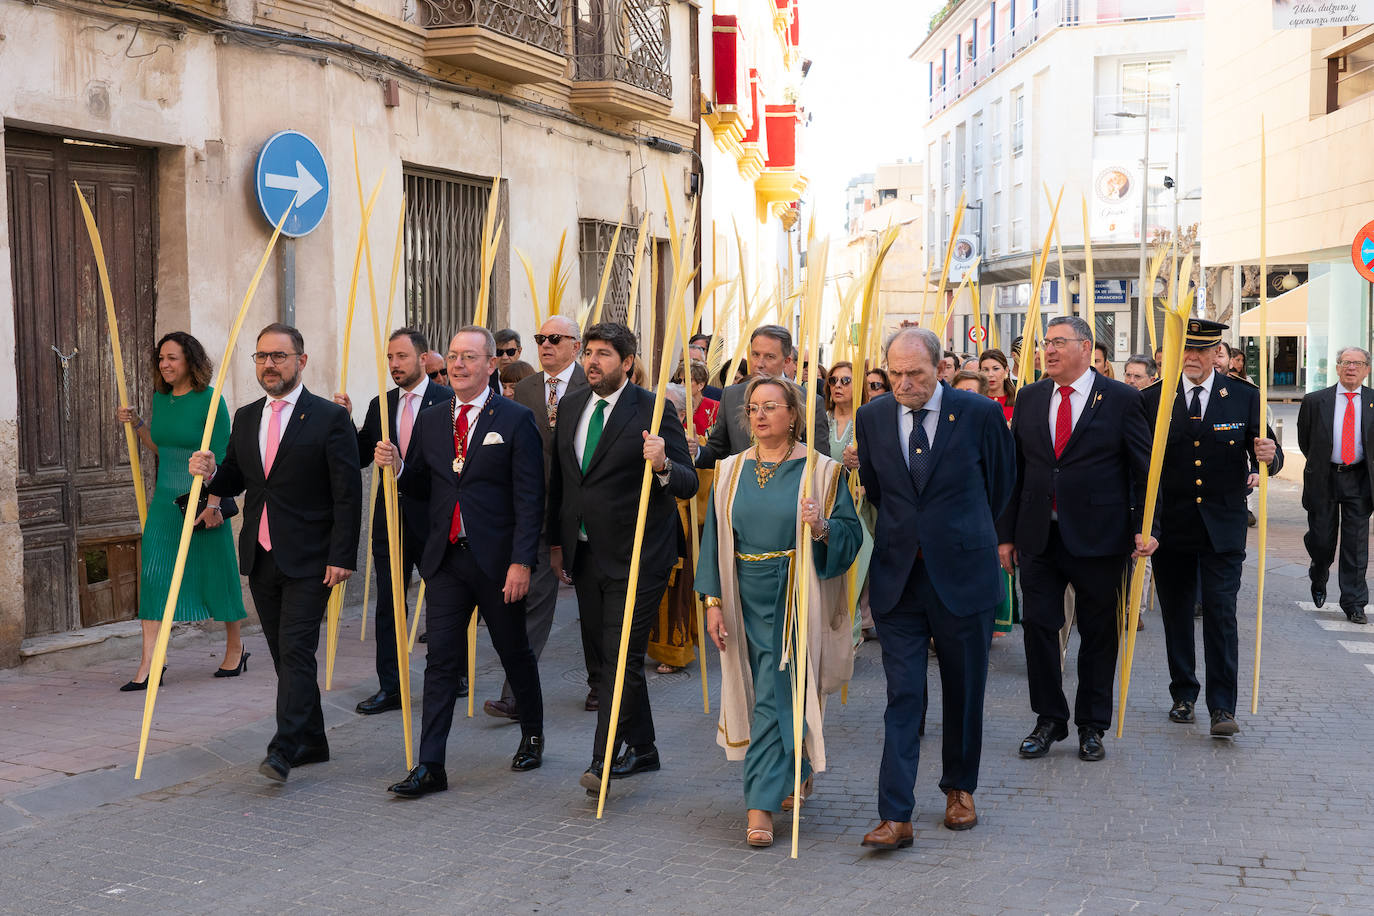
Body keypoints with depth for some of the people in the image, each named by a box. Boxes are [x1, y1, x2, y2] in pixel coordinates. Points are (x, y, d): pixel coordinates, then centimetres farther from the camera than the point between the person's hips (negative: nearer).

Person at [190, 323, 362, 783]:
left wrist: (342, 557, -15)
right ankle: (311, 741, 22)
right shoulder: (245, 419, 12)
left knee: (296, 651, -11)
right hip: (261, 556, 6)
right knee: (285, 654, 11)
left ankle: (283, 751, -10)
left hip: (309, 559, -6)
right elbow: (234, 481, 19)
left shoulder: (330, 418, -7)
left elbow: (348, 495, -9)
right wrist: (211, 472, -5)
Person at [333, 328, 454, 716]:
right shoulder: (380, 405, 9)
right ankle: (390, 687, 12)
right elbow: (359, 458, 7)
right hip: (391, 518, 4)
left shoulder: (448, 401, -7)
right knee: (388, 604, 5)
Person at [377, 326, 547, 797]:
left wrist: (521, 562, -16)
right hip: (446, 559, 3)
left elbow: (529, 497, -9)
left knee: (515, 652, 13)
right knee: (441, 661, 1)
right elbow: (420, 489, 14)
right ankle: (430, 766, 3)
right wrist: (396, 466, -7)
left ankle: (533, 736, 34)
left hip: (497, 560, -3)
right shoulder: (430, 422, 9)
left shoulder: (516, 420, -5)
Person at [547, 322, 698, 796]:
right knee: (600, 657, 13)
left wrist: (662, 464, -34)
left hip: (635, 557, -7)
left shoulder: (653, 410, -10)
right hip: (586, 554, 7)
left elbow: (688, 484, -13)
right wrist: (557, 540, 18)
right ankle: (641, 748, 28)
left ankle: (604, 760, -2)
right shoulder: (572, 406, 9)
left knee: (621, 658, -8)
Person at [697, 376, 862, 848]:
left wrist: (822, 528, -27)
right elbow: (715, 538, 8)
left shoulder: (820, 471, -4)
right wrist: (714, 600, 2)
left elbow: (850, 535, -6)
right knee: (768, 696, 14)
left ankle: (761, 806, -5)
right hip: (748, 599, 5)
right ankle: (797, 773, 37)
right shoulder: (731, 471, 7)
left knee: (776, 697, -8)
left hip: (796, 599, -4)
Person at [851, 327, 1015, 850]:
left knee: (964, 692, 12)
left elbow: (1001, 482, 9)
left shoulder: (979, 413, -6)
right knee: (902, 697, -2)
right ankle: (895, 817, -2)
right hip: (897, 577, 1)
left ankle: (959, 789, 32)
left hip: (963, 576, -1)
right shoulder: (872, 418, 2)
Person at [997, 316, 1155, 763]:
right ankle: (1049, 720, 20)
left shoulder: (1121, 399, -3)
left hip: (1098, 538, -3)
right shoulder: (1029, 398, 8)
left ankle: (1092, 726, 20)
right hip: (1038, 537, 3)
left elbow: (1144, 468, -1)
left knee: (1098, 634, 6)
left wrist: (1145, 526, -9)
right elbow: (1014, 469, 10)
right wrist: (1006, 533, 7)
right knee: (1038, 626, 5)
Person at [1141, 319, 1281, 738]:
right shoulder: (1153, 399, 1)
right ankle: (1183, 695, 25)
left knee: (1221, 614, -6)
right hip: (1170, 528, 1)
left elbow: (1265, 456, 3)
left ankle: (1222, 707, -3)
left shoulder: (1245, 397, 1)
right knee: (1176, 613, 11)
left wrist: (1269, 456, -22)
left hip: (1222, 527, -1)